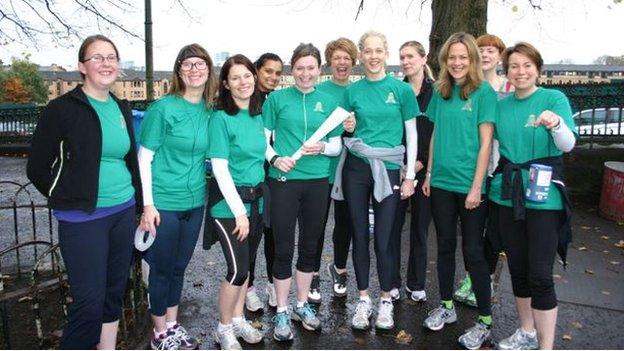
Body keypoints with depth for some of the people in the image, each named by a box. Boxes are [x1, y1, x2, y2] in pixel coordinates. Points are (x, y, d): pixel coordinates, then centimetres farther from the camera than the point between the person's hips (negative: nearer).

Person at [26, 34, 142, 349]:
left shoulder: (122, 108, 9)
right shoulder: (62, 108, -8)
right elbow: (37, 168, -3)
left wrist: (137, 202, 14)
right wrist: (69, 200, 0)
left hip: (123, 213, 6)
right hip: (82, 219, -6)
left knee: (114, 294, 14)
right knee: (90, 301, -4)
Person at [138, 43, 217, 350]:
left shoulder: (211, 110, 2)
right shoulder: (163, 108, -12)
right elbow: (144, 158, -10)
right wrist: (147, 204, -13)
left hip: (195, 202, 5)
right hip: (164, 203, -5)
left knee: (179, 267, 17)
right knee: (162, 268, 8)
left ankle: (172, 324, 35)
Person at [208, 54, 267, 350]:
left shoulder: (258, 115, 7)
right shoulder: (221, 118, -12)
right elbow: (220, 169, -16)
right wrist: (239, 211, -17)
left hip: (256, 200, 6)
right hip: (229, 203, -6)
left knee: (245, 265, 15)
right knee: (238, 270, -5)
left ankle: (238, 319, 33)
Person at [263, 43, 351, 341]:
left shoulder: (327, 102, 8)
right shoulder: (277, 98, 1)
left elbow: (337, 145, 10)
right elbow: (261, 137, 1)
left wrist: (322, 147, -11)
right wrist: (275, 159, -17)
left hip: (317, 181, 3)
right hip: (284, 181, -3)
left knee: (309, 246, 13)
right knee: (283, 248, 1)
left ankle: (302, 304, 31)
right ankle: (282, 312, 18)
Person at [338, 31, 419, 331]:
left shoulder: (401, 89, 0)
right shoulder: (352, 91, 5)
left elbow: (411, 134, 2)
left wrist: (410, 176, -1)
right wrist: (346, 128, -7)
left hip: (388, 170, -2)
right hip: (356, 168, 2)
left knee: (383, 239, 2)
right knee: (360, 236, 9)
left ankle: (386, 300, 21)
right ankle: (363, 299, 24)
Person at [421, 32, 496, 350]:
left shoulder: (484, 91, -6)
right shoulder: (441, 92, 8)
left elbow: (485, 142, -10)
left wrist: (476, 187, -14)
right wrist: (429, 174, 9)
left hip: (469, 185, -5)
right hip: (441, 183, 5)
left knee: (473, 251, 2)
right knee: (445, 245, 14)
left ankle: (485, 320, 17)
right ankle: (446, 306, 30)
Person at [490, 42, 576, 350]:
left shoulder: (555, 98, -4)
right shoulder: (501, 105, 9)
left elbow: (568, 144, -16)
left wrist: (556, 124, -35)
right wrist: (491, 177, 5)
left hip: (543, 196, -5)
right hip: (507, 194, 5)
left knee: (540, 275, -6)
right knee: (517, 267, 14)